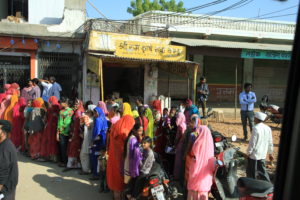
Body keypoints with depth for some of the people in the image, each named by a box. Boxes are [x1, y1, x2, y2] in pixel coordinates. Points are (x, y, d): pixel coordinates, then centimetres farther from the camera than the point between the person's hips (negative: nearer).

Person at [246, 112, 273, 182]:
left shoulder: (256, 128, -19)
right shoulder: (268, 128, 2)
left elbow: (252, 143, -18)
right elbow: (270, 142, 9)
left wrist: (248, 153, -7)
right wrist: (270, 153, 19)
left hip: (254, 154, -7)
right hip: (263, 155, 7)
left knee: (251, 173, 8)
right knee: (262, 171, 18)